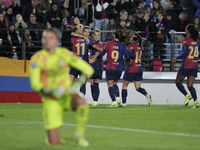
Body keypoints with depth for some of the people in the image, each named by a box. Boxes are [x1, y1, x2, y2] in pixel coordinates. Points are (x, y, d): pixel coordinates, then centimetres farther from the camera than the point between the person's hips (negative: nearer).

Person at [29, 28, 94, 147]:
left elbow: (88, 69, -3)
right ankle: (52, 138, 28)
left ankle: (80, 135, -14)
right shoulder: (37, 59, -9)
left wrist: (78, 83, -22)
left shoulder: (65, 54, -6)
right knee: (54, 143, -11)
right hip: (51, 100, -1)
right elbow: (35, 84, -13)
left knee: (82, 103, -36)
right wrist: (51, 91, -30)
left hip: (67, 95, 1)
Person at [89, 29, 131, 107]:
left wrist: (95, 59, 17)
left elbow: (102, 53, 2)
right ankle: (118, 98, 1)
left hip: (110, 68, -3)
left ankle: (114, 102, -9)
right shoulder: (123, 46, -1)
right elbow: (127, 57, -4)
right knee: (114, 83, 20)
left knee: (110, 85, 3)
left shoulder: (109, 43, -4)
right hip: (119, 68, 3)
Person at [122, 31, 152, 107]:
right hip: (139, 68, 6)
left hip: (131, 69, -6)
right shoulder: (140, 45, 10)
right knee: (138, 87, 8)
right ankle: (147, 95, -19)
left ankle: (123, 102, 13)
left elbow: (132, 54, -28)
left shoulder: (131, 45, -13)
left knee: (124, 86, 11)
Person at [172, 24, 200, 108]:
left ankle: (187, 95, -13)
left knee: (178, 82, 9)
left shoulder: (186, 40, -10)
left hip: (186, 65, -6)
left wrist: (177, 58, -12)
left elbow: (186, 52, -20)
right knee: (190, 85, 7)